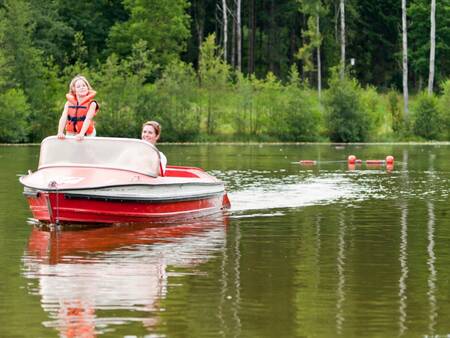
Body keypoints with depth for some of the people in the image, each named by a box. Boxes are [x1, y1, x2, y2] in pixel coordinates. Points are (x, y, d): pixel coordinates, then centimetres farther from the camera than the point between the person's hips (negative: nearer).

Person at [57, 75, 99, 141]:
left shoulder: (91, 104, -5)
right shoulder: (69, 103, 4)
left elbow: (88, 119, -19)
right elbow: (63, 118, -8)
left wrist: (81, 134, -34)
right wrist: (60, 132, -26)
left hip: (86, 136, -3)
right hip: (70, 135, 3)